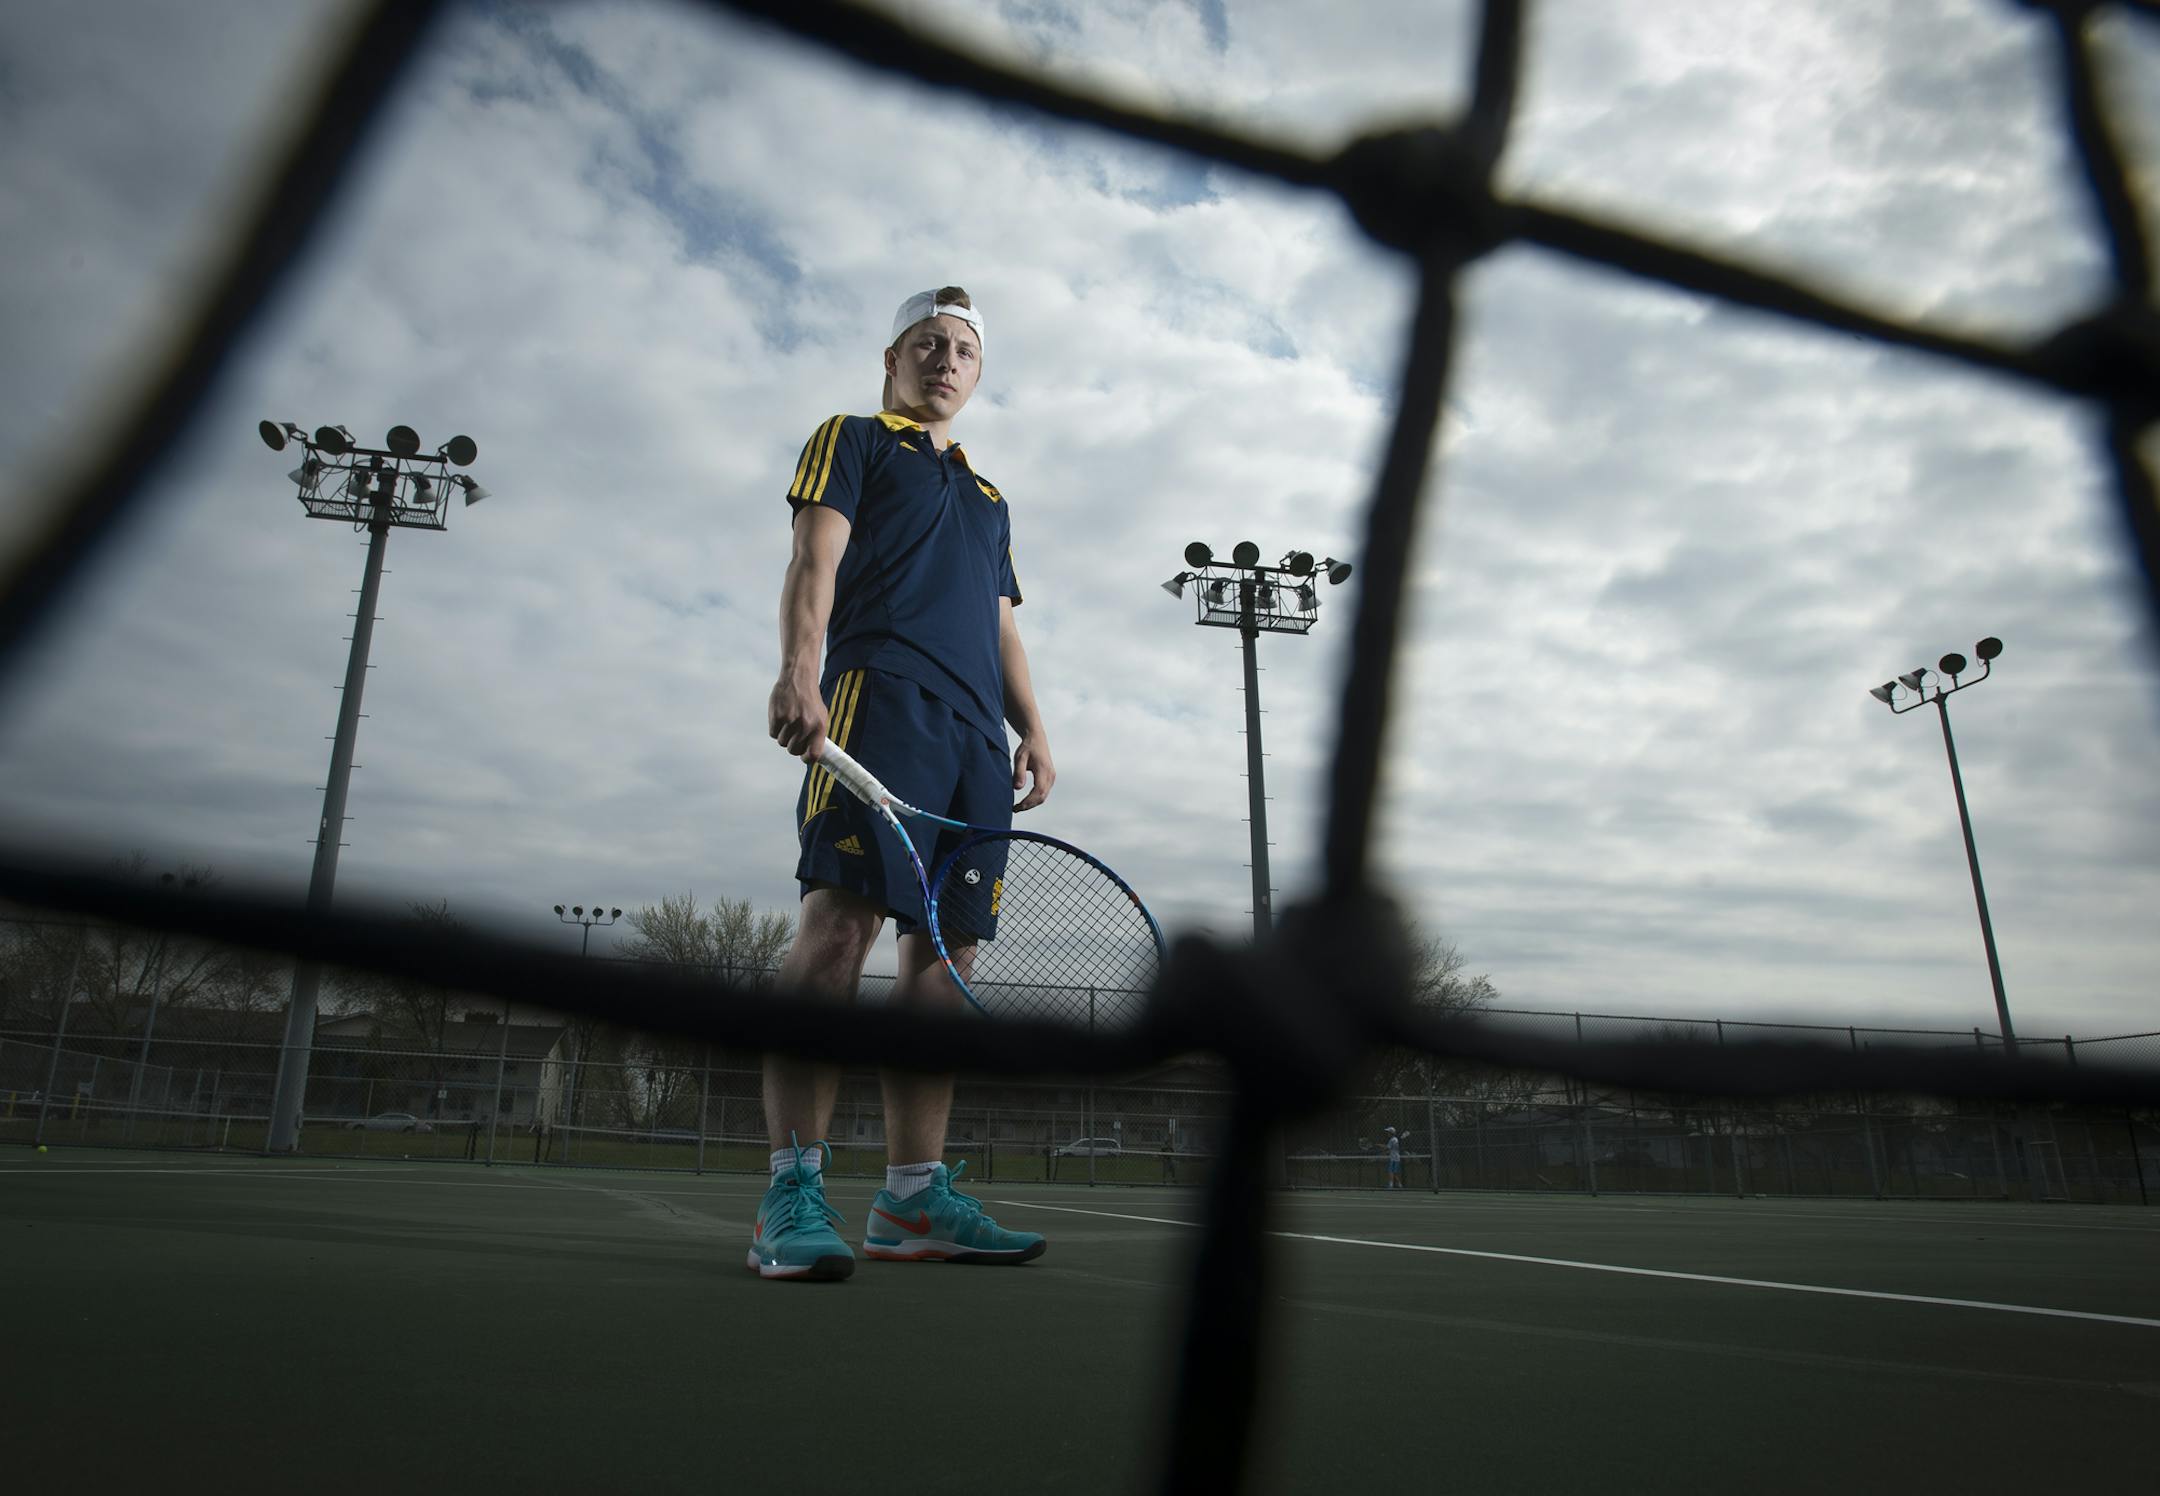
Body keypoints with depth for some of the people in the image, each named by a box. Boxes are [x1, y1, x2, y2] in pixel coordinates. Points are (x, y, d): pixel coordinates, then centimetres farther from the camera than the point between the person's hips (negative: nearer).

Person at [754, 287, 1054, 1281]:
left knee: (946, 946, -1)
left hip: (975, 728, 7)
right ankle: (793, 1190, -17)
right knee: (843, 917, -19)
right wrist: (799, 668, -17)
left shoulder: (989, 499, 34)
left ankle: (913, 1197, 2)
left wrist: (1033, 726, 14)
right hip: (879, 694, -6)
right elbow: (814, 559, 1)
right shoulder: (852, 441, 17)